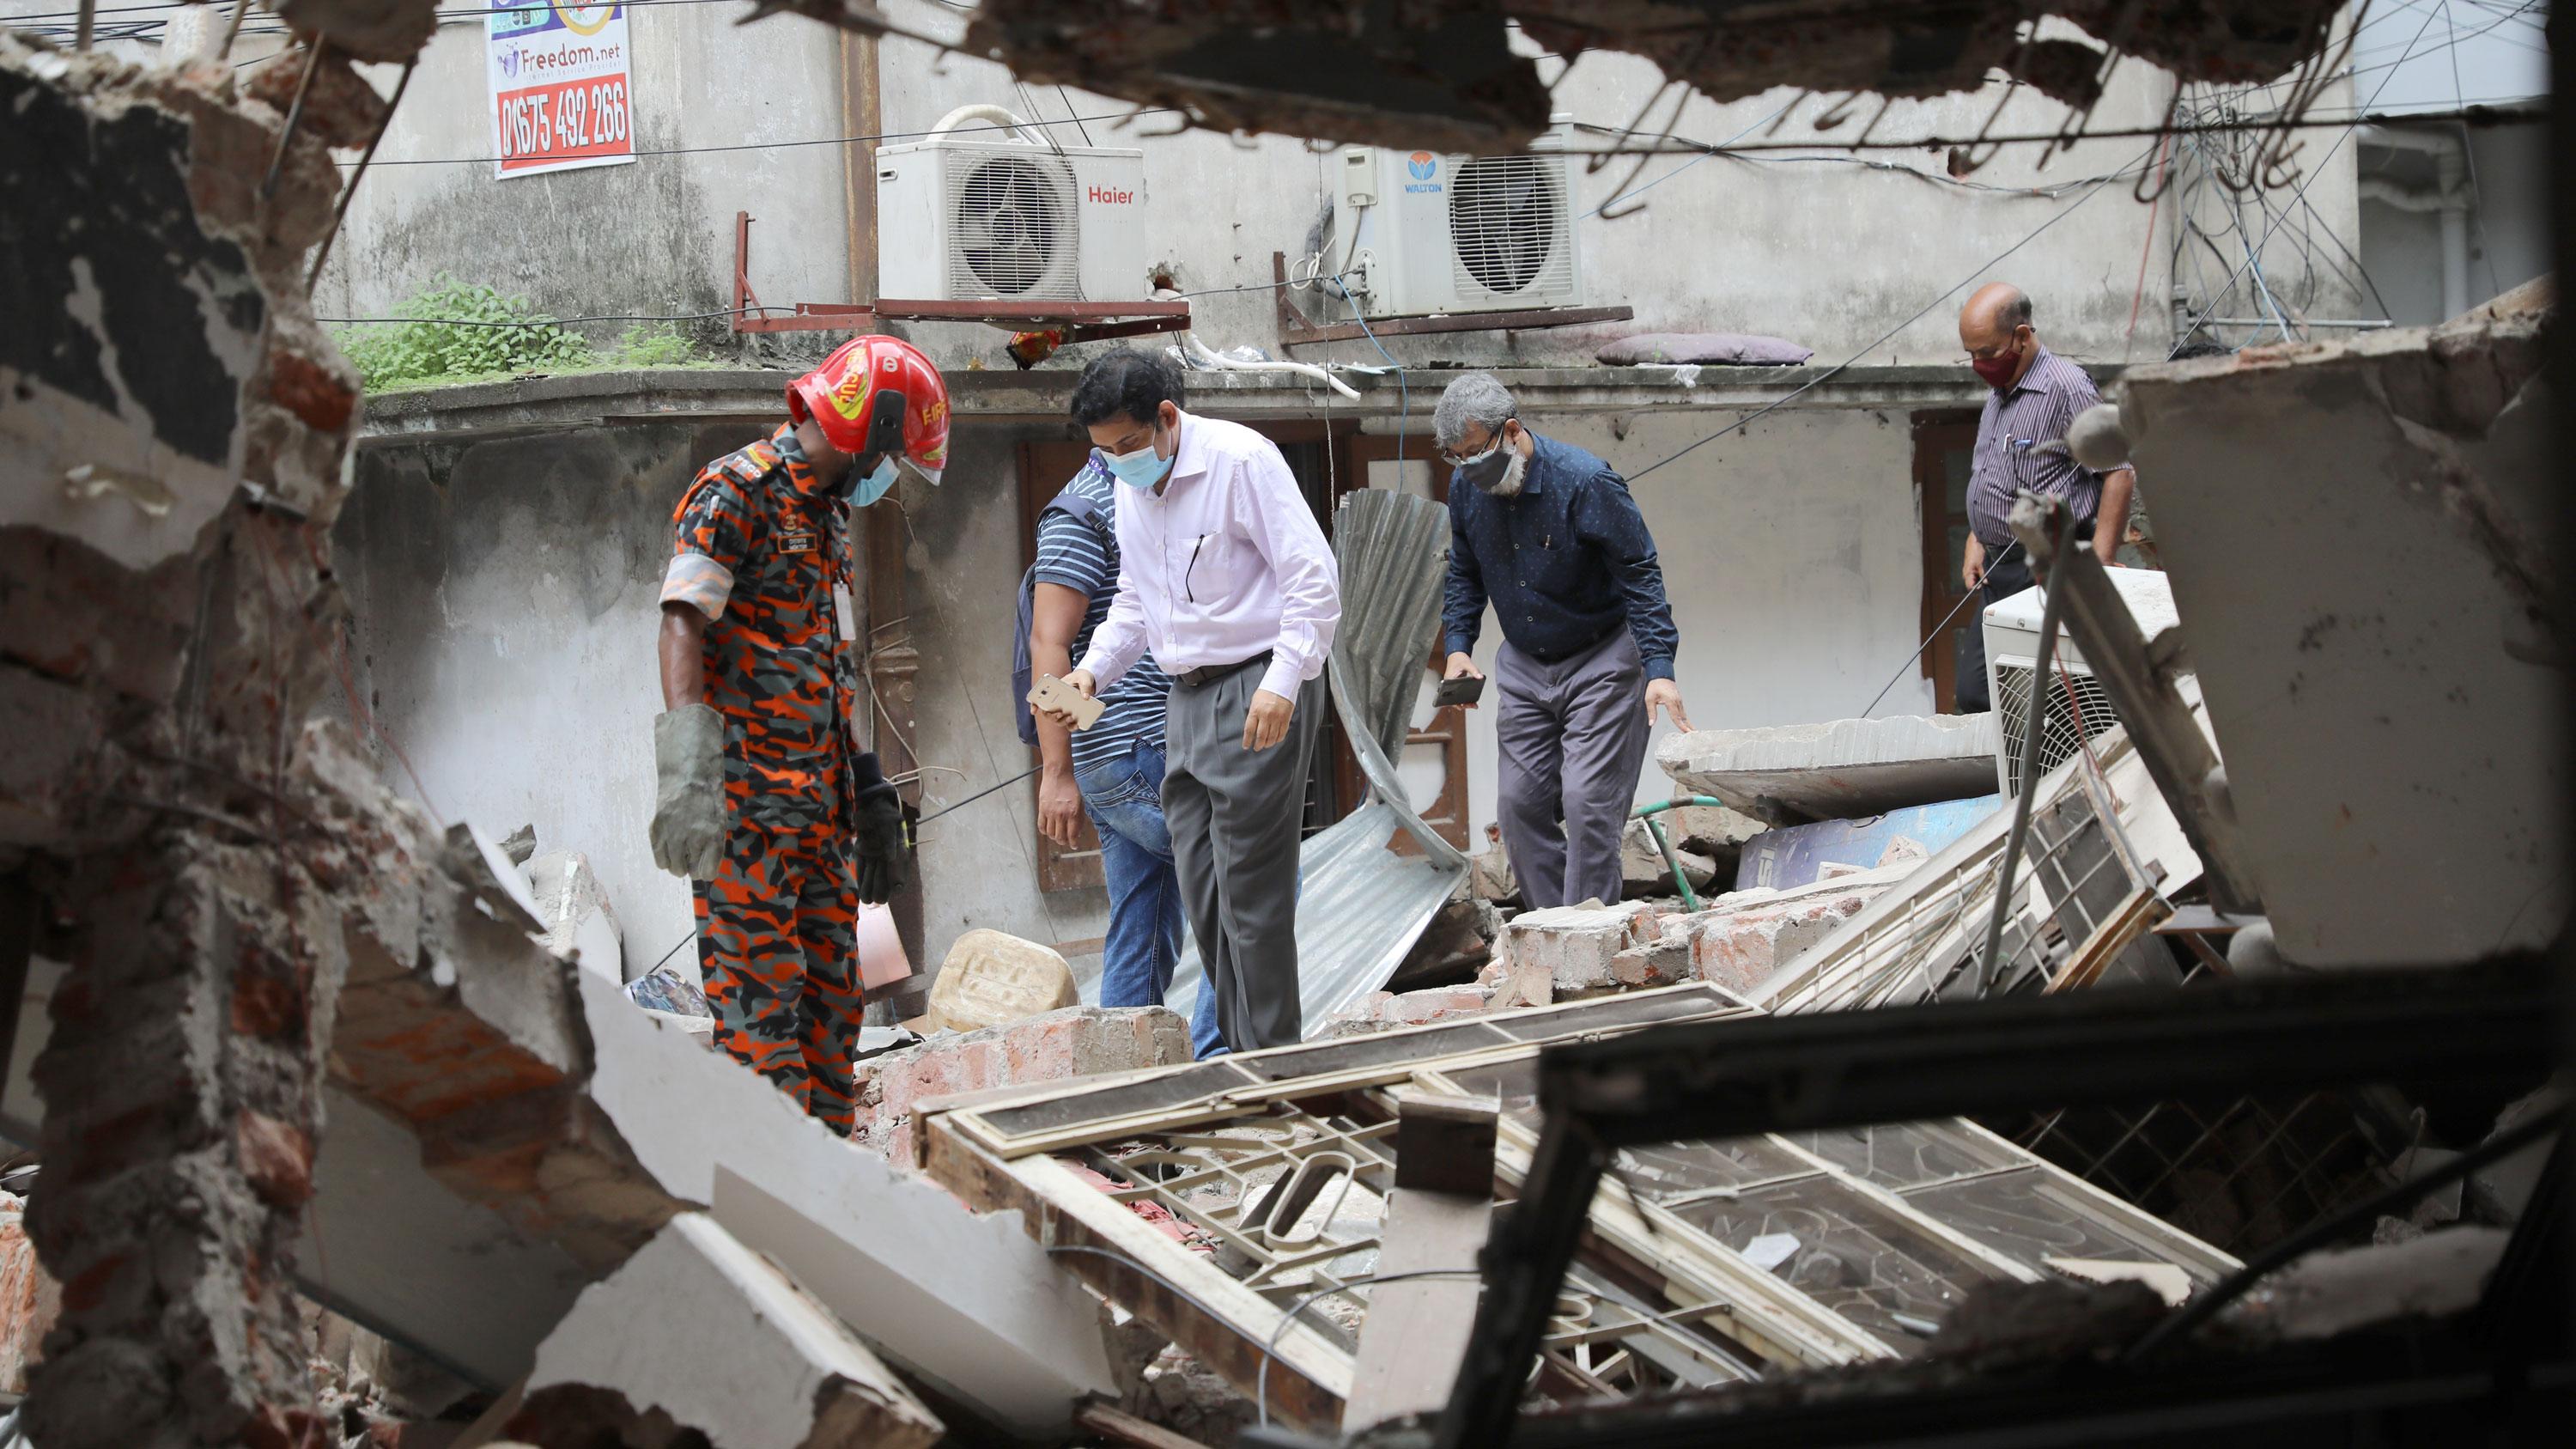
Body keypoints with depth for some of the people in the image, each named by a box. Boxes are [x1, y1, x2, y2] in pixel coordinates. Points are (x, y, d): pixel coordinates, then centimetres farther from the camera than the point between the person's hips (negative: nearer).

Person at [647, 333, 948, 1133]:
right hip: (747, 797, -9)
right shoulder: (735, 492, -9)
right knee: (760, 997, -9)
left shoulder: (827, 513, 21)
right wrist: (688, 770, -30)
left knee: (832, 995, 10)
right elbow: (683, 624, -20)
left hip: (818, 799, 9)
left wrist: (865, 792, 25)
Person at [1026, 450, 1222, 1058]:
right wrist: (1056, 772, -17)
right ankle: (1212, 1063, -9)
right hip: (1133, 751, -9)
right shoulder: (1082, 511, -9)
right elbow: (1050, 643, -14)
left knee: (1144, 942, 8)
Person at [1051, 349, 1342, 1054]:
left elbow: (1314, 579, -15)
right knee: (1200, 887, 8)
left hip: (1260, 693, -8)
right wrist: (1093, 669, 6)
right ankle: (1238, 1053, 16)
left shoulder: (1241, 460, -13)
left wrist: (1281, 684, -24)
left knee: (1250, 888, -8)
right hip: (1188, 697, 8)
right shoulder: (1129, 486, 12)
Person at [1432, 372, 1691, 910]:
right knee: (1520, 802, 2)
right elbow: (1464, 573, 15)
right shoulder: (1466, 487, -3)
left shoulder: (1587, 482, -22)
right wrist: (1458, 645, 0)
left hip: (1600, 662, -6)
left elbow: (1640, 576, -18)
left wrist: (1658, 669, -26)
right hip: (1525, 667, 6)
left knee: (1587, 803, -13)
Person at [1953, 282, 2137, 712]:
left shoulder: (2066, 387, -11)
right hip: (1999, 574, 9)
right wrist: (1976, 543, 16)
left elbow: (2120, 474, -15)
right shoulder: (1998, 396, 17)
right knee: (1974, 699, 7)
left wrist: (2098, 568, -19)